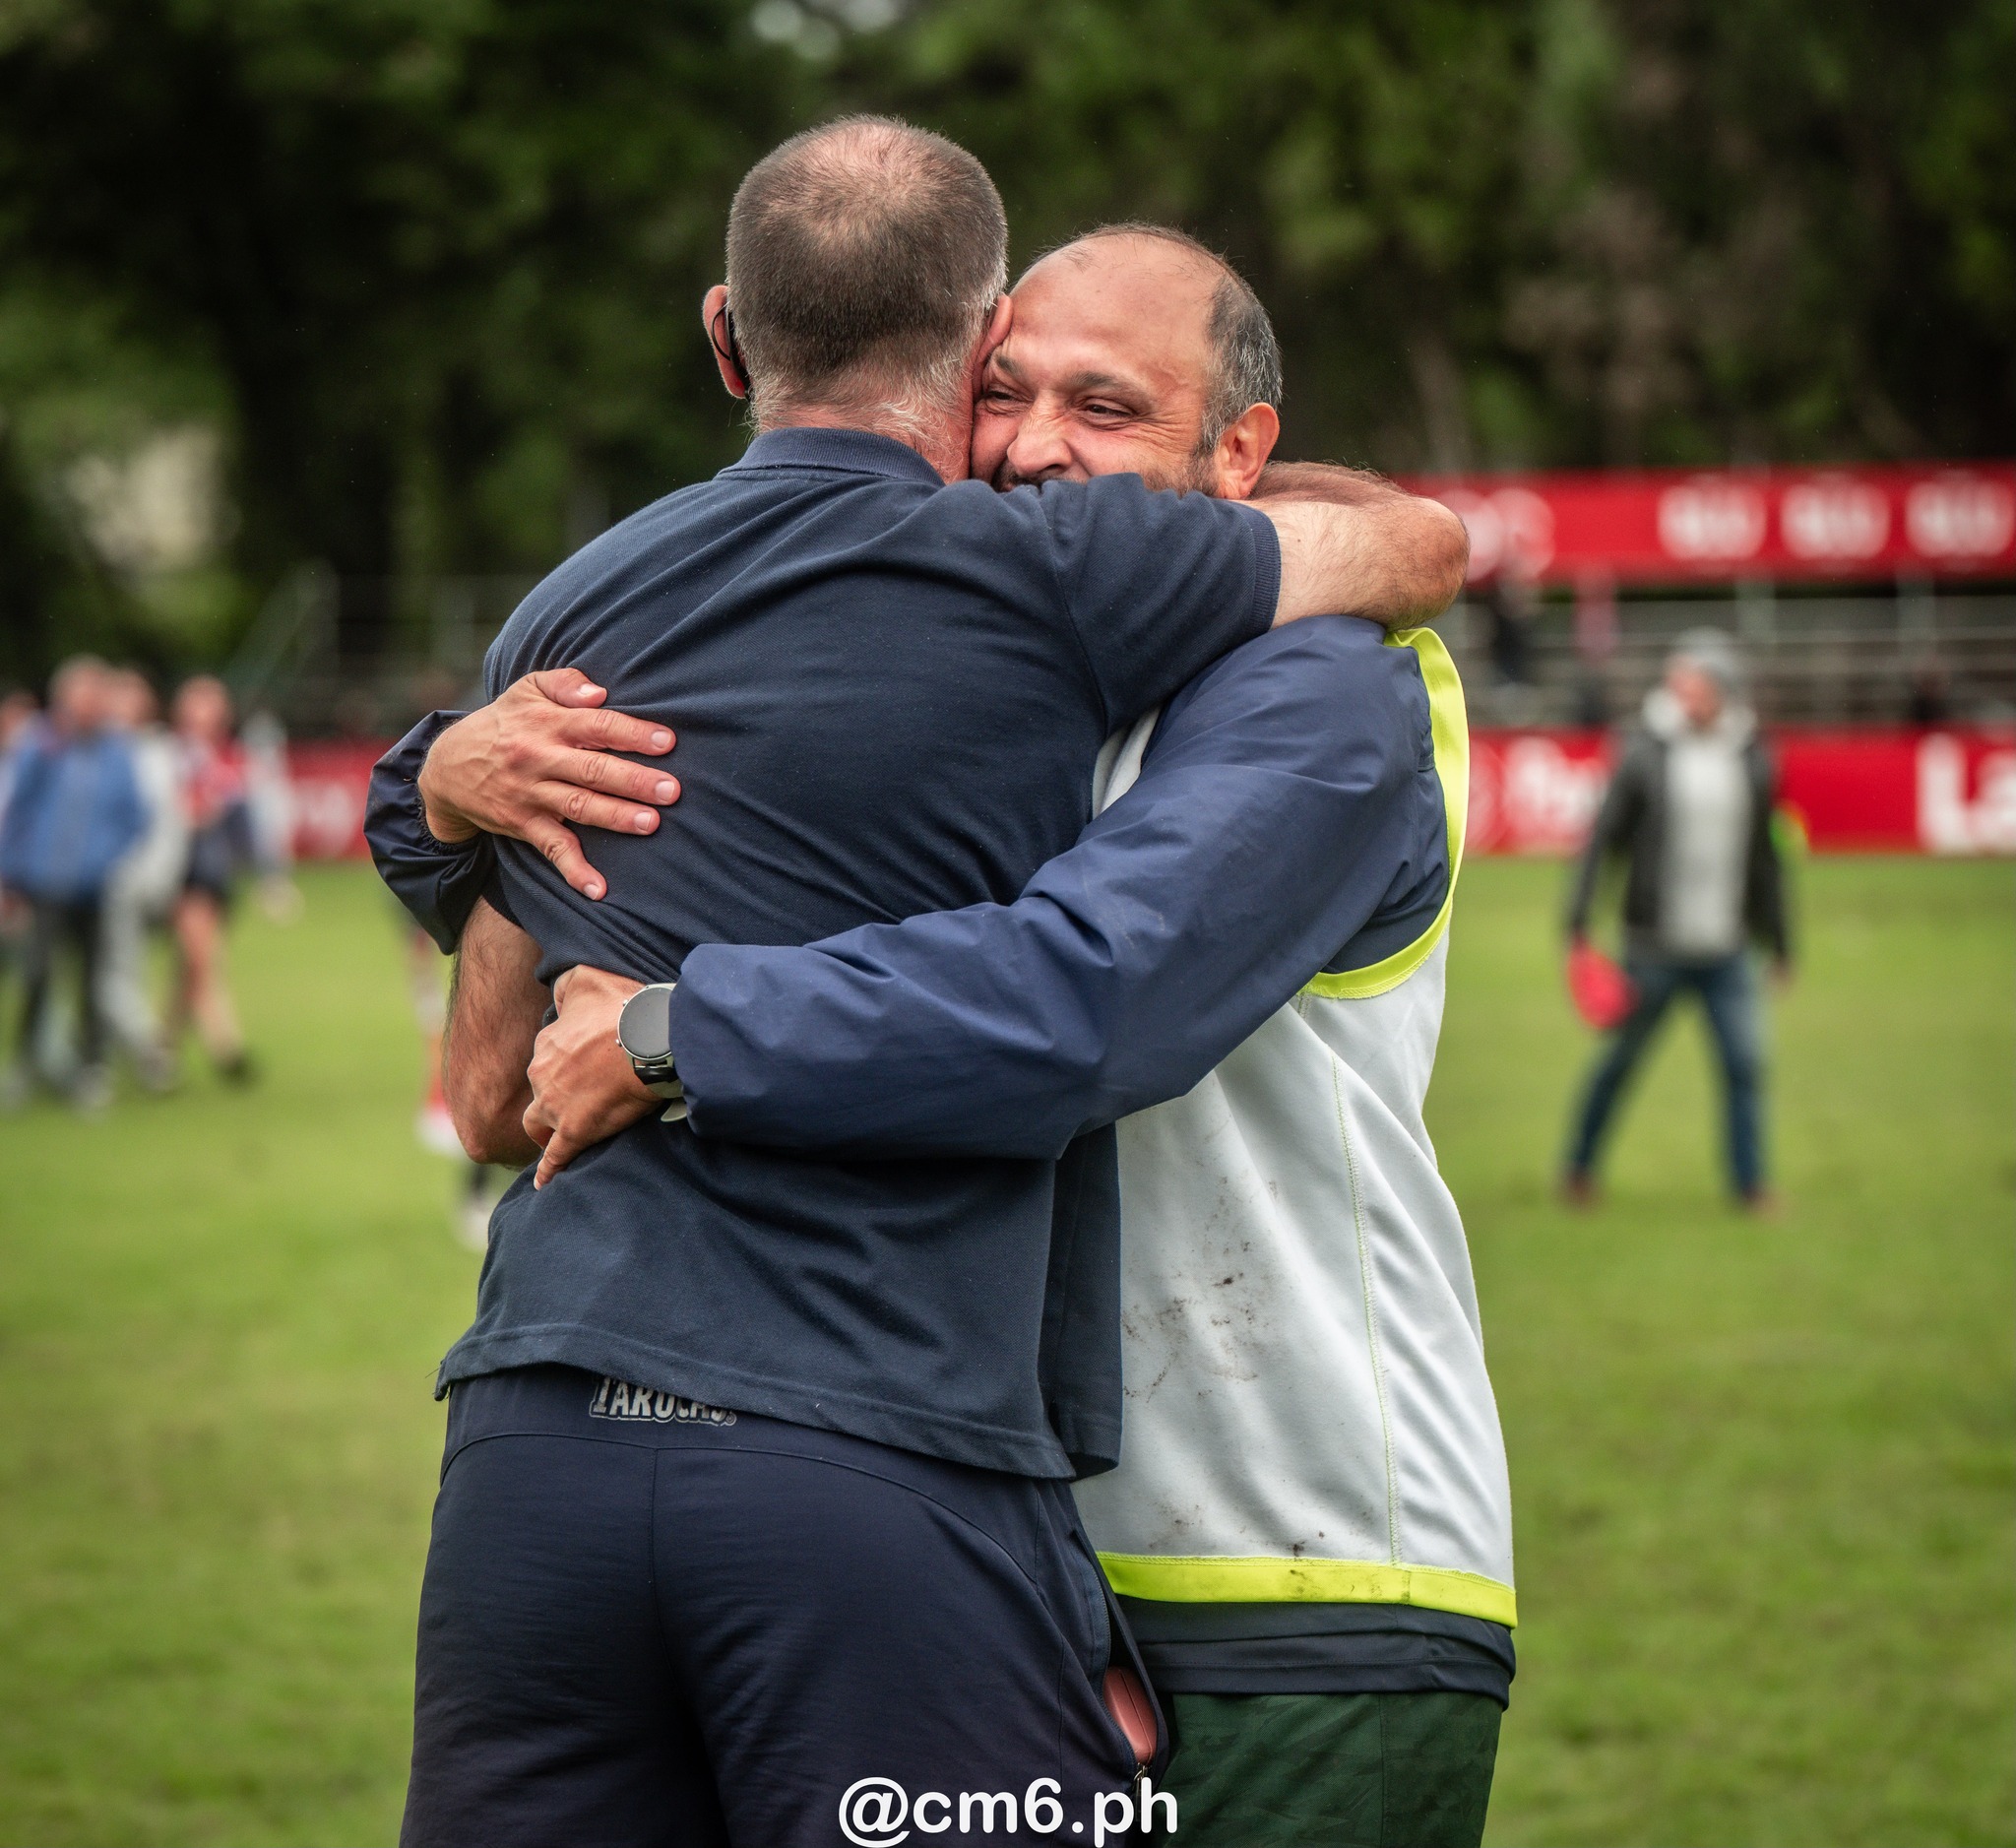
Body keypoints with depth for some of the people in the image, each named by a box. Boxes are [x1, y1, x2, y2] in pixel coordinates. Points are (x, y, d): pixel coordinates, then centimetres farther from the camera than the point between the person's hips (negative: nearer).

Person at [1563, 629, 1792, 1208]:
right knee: (1620, 1061, 6)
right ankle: (1580, 1169, 23)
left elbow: (1765, 857, 13)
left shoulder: (1753, 762, 5)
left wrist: (1780, 942, 16)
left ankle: (1751, 1181, 5)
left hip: (1726, 951, 2)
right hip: (1655, 947, -2)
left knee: (1745, 1062, -6)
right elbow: (1604, 837, -1)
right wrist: (1578, 921, -7)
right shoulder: (1646, 753, -3)